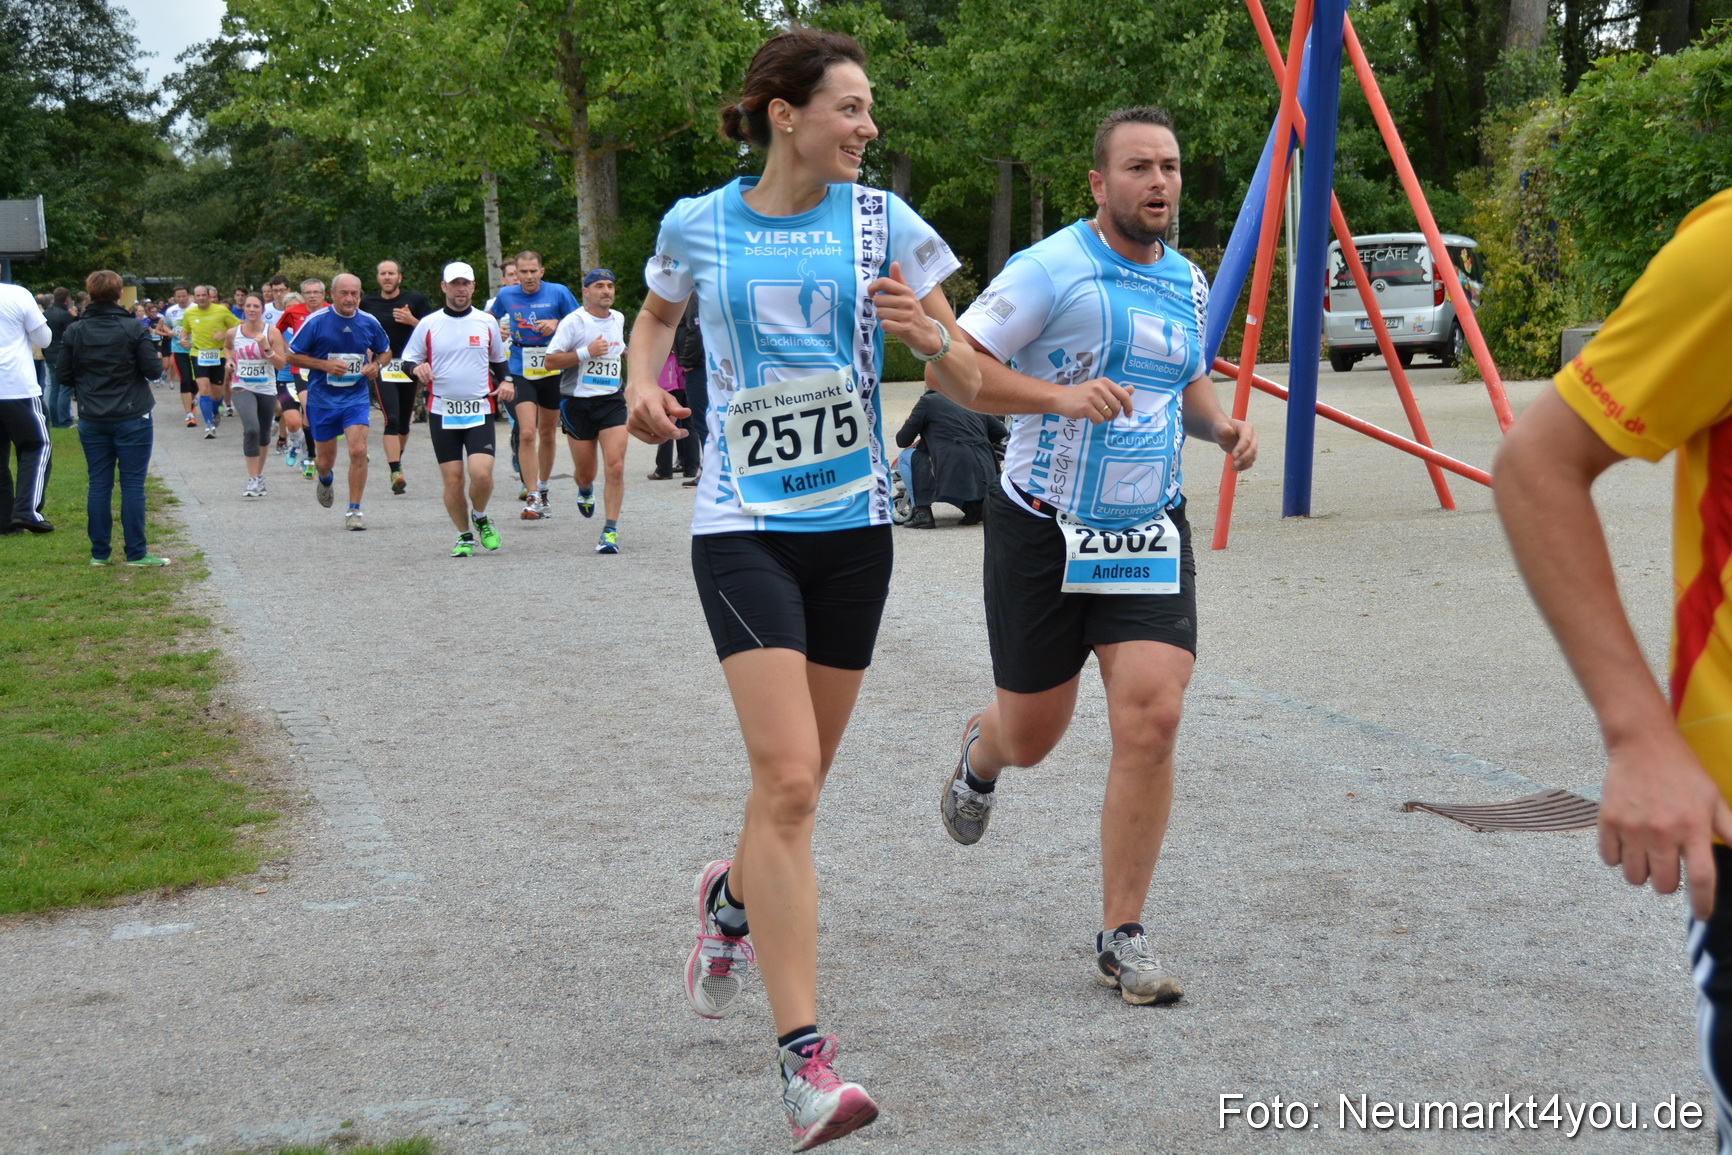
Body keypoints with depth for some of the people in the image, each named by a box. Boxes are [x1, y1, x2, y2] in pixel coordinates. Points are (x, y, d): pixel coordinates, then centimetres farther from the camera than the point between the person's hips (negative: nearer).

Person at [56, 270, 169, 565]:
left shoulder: (75, 332, -1)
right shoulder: (134, 330, -10)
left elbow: (64, 374, 3)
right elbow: (153, 370, -10)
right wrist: (157, 360, 11)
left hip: (91, 420, 3)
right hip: (131, 417, -3)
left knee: (99, 485, 8)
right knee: (132, 484, 1)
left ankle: (100, 552, 11)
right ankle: (136, 552, 2)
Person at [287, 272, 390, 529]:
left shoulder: (369, 323, -1)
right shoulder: (316, 322, -9)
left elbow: (384, 351, 17)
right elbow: (292, 356, -5)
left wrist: (376, 365, -6)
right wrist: (325, 365, -17)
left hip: (356, 398, 1)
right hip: (322, 399, -1)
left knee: (358, 450, -17)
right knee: (325, 460, 9)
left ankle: (354, 510, -5)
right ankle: (325, 479, 48)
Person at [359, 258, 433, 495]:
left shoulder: (415, 300, 2)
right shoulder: (367, 303, 5)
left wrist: (411, 321, -13)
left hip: (410, 366, 1)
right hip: (383, 368, -1)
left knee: (404, 422, 11)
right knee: (392, 419, -15)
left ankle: (396, 457, 38)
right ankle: (396, 473, -20)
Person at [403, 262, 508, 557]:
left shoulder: (487, 322, 7)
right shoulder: (427, 324, 4)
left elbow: (499, 361, 21)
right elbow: (407, 360, 10)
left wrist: (504, 384, 3)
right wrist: (416, 368, -13)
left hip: (480, 411, 0)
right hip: (442, 412, 0)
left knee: (481, 473, -17)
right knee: (452, 480, -1)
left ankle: (480, 518, 13)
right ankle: (464, 536, 18)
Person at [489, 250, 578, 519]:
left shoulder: (558, 292, -5)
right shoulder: (506, 295, 1)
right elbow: (490, 318, 20)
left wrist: (556, 324, -16)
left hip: (551, 370, 0)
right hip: (520, 373, 0)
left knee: (547, 434, 13)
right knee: (527, 433, -15)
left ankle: (542, 488, 33)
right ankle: (532, 497, -13)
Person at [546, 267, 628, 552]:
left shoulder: (618, 319, 10)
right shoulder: (573, 322, -8)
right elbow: (550, 361, -12)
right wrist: (586, 352, -21)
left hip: (612, 400, 3)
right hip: (578, 403, -3)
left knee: (615, 467, -14)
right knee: (585, 473, 7)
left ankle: (610, 530, -9)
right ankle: (585, 490, 46)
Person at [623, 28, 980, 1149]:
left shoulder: (880, 221, 1)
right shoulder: (698, 225, 0)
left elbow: (972, 385, 3)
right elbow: (656, 314, 23)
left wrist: (927, 333, -19)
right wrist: (644, 384, 2)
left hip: (854, 523, 3)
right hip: (745, 527, -3)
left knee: (801, 778, 13)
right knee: (788, 778, -16)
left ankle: (733, 895, 48)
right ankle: (805, 1058, -13)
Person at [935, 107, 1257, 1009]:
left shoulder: (1187, 283, 8)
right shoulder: (1051, 270, -11)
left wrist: (1223, 427, 4)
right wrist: (1059, 395, -26)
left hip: (1149, 531, 4)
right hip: (1043, 529, -4)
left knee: (1151, 715, -14)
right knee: (1031, 737, 8)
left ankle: (1122, 937, -3)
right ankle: (979, 756, 50)